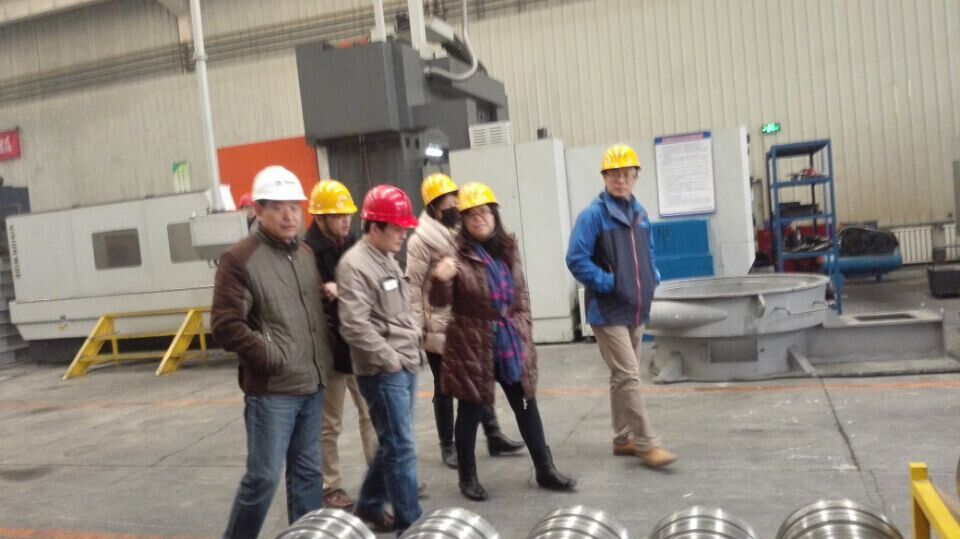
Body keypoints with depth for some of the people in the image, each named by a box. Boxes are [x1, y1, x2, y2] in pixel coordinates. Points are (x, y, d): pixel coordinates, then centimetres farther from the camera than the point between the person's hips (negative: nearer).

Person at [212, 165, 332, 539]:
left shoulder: (306, 254, 13)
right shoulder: (240, 259, -10)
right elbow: (225, 325, -15)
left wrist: (322, 360, 11)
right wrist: (271, 358, -15)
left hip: (312, 386, 7)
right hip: (271, 390, -6)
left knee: (308, 473, 14)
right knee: (264, 476, 0)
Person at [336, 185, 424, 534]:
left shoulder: (388, 259, 14)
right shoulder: (355, 265, -15)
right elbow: (355, 326, -22)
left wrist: (413, 350, 13)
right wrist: (391, 360, -15)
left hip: (406, 367, 9)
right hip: (383, 372, -9)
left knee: (392, 444, 18)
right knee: (402, 449, -2)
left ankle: (369, 507, 34)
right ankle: (411, 525, 9)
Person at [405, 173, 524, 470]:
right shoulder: (421, 240, -12)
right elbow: (413, 288, -13)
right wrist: (417, 330, -16)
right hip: (440, 330, -6)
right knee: (444, 389, 7)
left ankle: (494, 437, 24)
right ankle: (448, 446, 21)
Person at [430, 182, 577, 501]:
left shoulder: (508, 248, 5)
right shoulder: (456, 254, -11)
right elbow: (440, 302, -11)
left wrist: (523, 330, 7)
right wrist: (440, 280, -31)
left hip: (511, 343, 5)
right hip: (472, 345, -5)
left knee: (527, 406, 13)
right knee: (470, 411, 9)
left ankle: (545, 470, 28)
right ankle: (468, 477, 26)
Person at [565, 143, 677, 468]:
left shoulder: (639, 213, 10)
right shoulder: (593, 215, -12)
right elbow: (576, 259, -17)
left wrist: (653, 279, 6)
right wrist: (608, 284, -18)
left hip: (636, 309, 7)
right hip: (608, 311, -7)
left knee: (623, 376, 15)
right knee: (628, 375, -9)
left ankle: (623, 439, 26)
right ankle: (647, 444, -1)